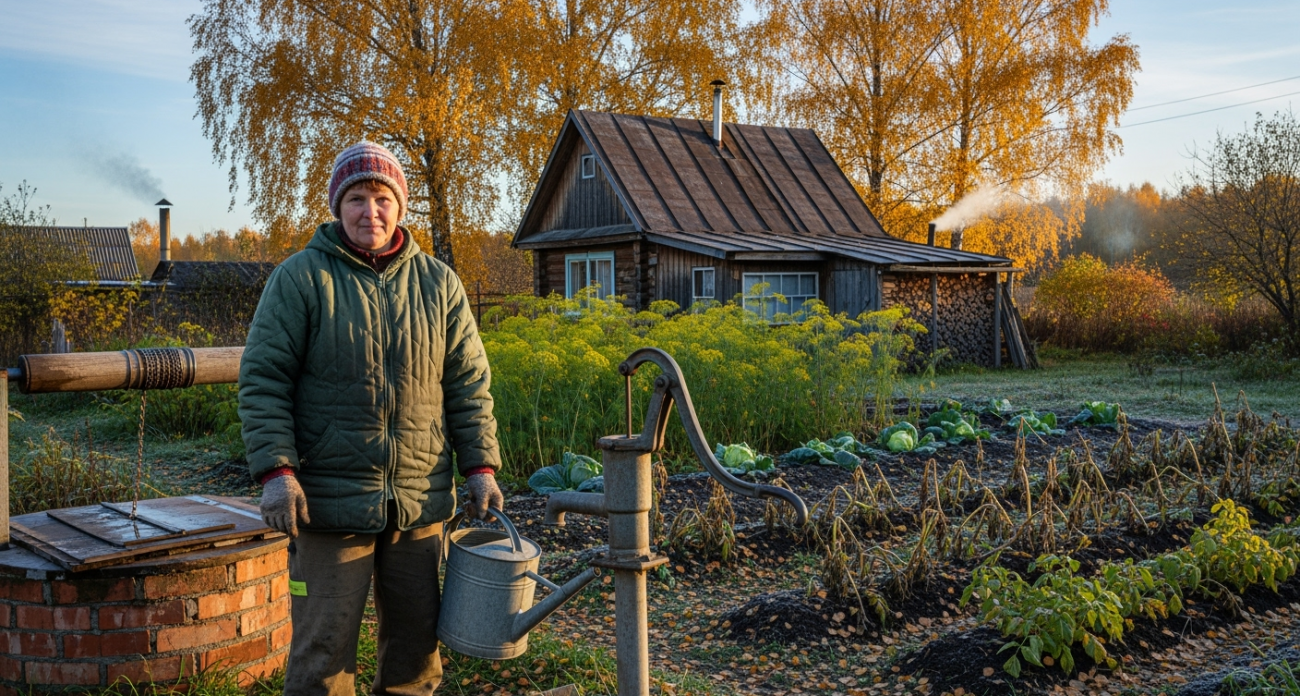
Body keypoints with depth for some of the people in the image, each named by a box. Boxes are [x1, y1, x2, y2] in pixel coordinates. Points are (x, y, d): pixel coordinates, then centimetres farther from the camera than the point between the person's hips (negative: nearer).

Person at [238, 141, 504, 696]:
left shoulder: (439, 283, 7)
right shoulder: (301, 277, -2)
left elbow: (469, 383, 10)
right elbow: (263, 380, -4)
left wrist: (480, 466, 3)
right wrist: (276, 469, -13)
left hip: (420, 504, 3)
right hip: (331, 504, -3)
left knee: (417, 642, 14)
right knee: (324, 650, 3)